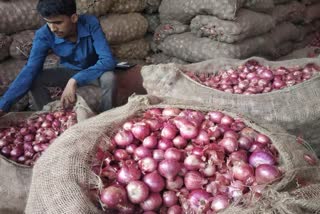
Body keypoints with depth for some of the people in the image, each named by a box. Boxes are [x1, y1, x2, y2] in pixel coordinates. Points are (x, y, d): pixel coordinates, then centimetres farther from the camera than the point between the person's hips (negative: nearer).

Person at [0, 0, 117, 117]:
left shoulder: (91, 23, -31)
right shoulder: (44, 35, -24)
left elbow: (108, 60, -38)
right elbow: (30, 70, -29)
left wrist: (75, 80, -48)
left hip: (94, 71, -2)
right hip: (68, 71, 2)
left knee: (108, 77, -34)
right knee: (34, 79, -21)